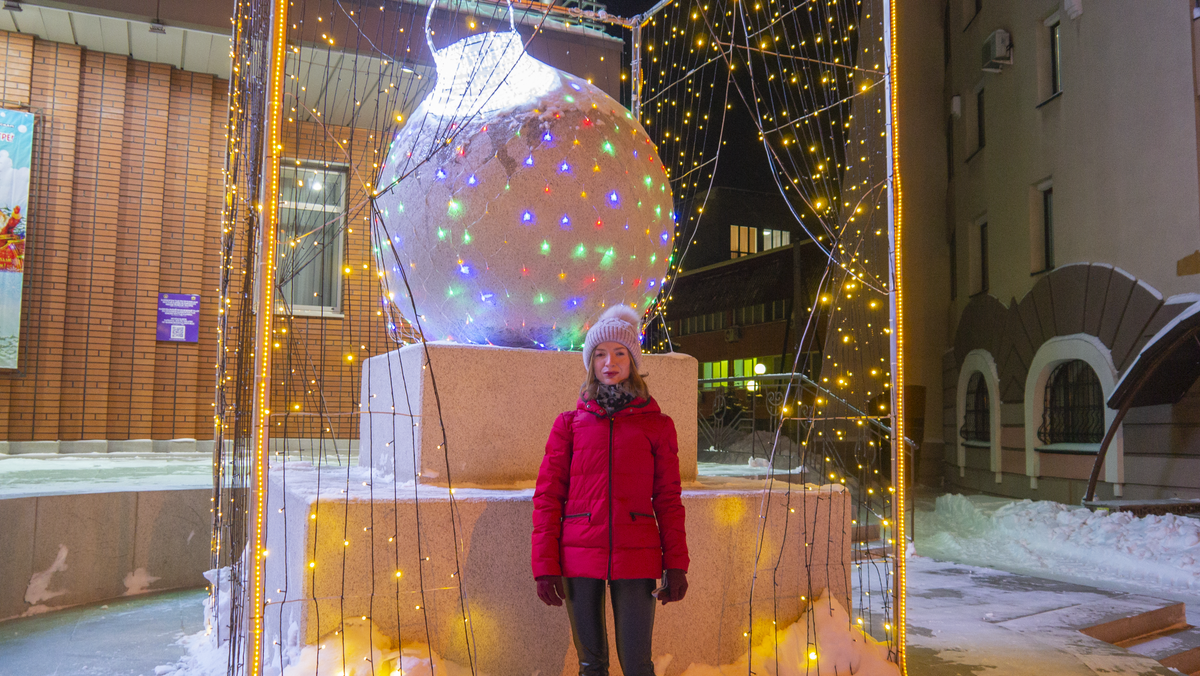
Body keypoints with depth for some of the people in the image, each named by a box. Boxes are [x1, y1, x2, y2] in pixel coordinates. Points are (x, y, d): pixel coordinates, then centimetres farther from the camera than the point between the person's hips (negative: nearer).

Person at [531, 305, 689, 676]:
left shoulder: (656, 424, 7)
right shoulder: (570, 423, 7)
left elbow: (668, 499, 7)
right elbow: (547, 496, 4)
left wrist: (676, 565, 0)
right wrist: (545, 565, -3)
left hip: (636, 559, -1)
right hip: (580, 559, 1)